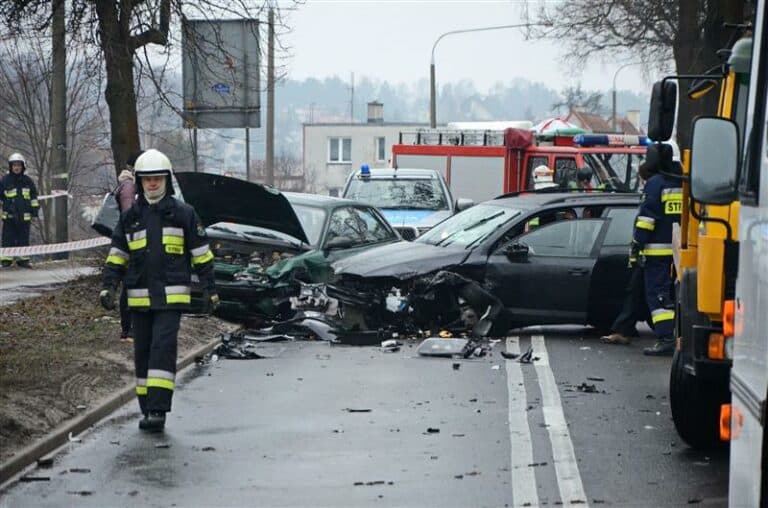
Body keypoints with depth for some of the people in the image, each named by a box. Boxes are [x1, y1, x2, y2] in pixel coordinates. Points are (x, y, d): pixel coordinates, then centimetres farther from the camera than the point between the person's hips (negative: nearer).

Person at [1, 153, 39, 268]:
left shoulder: (28, 181, 9)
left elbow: (34, 197, 15)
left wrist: (35, 211, 12)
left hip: (24, 216, 2)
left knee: (23, 239, 5)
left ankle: (23, 259, 11)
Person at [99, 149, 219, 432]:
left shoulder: (183, 214, 2)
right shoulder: (130, 217, 10)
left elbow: (201, 254, 5)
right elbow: (116, 257, 12)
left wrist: (209, 289, 2)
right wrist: (108, 287, 0)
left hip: (172, 297, -4)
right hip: (139, 298, 4)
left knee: (163, 348, -14)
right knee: (142, 353, 7)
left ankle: (157, 410, -17)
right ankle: (146, 409, 16)